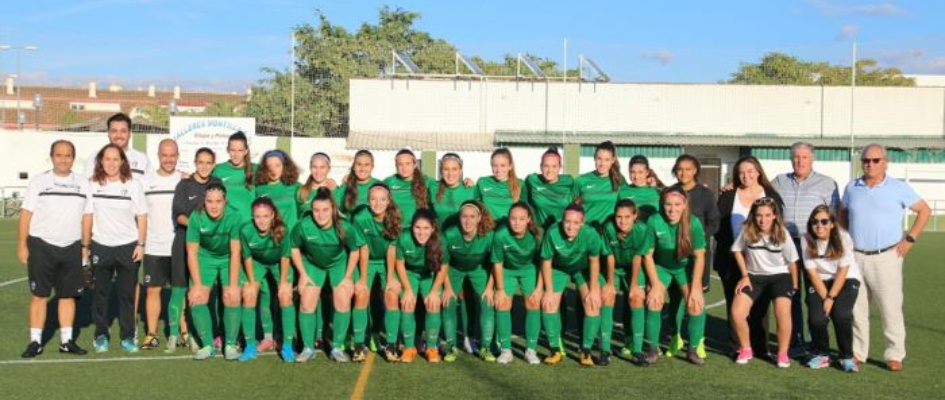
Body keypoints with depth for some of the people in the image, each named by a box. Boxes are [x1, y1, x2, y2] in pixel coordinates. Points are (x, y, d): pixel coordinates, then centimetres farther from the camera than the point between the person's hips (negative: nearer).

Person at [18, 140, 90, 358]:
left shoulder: (83, 184, 9)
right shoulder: (39, 182, 1)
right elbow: (26, 214, -1)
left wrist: (85, 245, 8)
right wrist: (22, 244, -6)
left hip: (71, 248, 2)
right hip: (42, 246, -2)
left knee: (68, 295, 6)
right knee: (39, 294, 0)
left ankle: (66, 340, 13)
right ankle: (35, 341, 7)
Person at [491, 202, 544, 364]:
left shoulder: (536, 235, -29)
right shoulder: (501, 235, -31)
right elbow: (497, 263, -15)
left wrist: (539, 288, -13)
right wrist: (500, 289, -9)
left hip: (529, 269, 0)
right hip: (507, 270, 0)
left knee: (533, 303, -11)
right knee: (502, 303, -10)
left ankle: (531, 350, -2)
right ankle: (506, 350, -1)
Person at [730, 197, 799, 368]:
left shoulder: (782, 234, -13)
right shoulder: (747, 231, -12)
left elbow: (792, 261, -2)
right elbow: (737, 250, 4)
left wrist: (794, 286, 5)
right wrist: (744, 275, 0)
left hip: (780, 276, -2)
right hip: (754, 276, 2)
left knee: (783, 313, -26)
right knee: (736, 313, -16)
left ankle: (783, 353, -5)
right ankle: (746, 349, 8)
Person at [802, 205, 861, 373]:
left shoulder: (843, 237, -17)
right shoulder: (807, 240, -12)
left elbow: (843, 271, -14)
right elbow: (812, 272, -9)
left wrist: (831, 298, -19)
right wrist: (824, 297, -16)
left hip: (846, 280, -2)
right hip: (820, 282, 2)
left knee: (841, 315, -26)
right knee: (816, 318, -20)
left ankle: (847, 357, -4)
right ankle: (821, 354, 7)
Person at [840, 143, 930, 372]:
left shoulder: (899, 188, 0)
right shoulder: (852, 188, 9)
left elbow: (924, 210, 5)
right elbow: (842, 212, 26)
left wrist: (910, 238, -2)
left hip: (886, 257, -3)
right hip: (856, 257, 3)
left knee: (891, 308, -4)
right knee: (856, 307, 6)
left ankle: (895, 355, 4)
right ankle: (857, 352, 16)